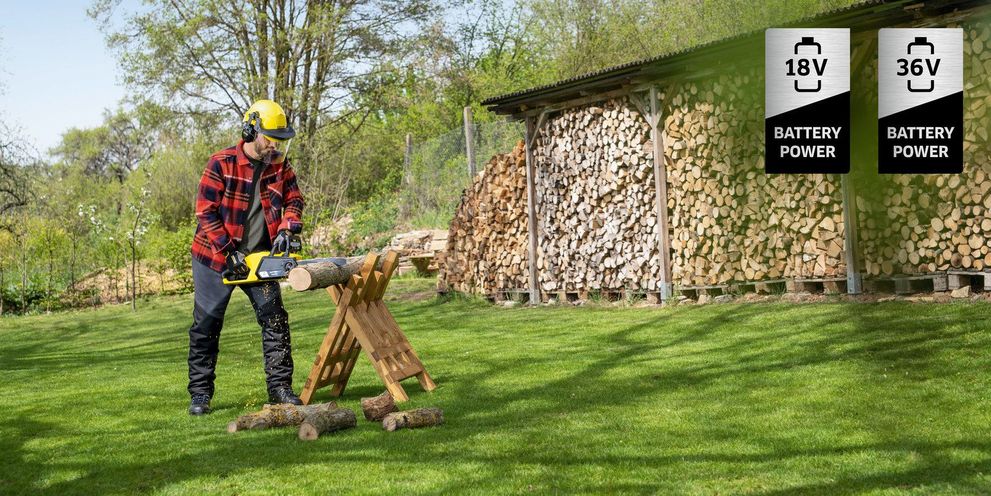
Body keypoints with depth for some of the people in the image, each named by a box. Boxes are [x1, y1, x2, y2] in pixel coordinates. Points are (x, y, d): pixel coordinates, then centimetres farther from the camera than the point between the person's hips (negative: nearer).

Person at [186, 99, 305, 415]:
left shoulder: (279, 165, 0)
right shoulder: (221, 163, -15)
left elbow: (294, 200, 7)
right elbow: (206, 213, -15)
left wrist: (286, 229, -13)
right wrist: (229, 252, -20)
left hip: (260, 256, 4)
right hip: (216, 256, -4)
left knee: (275, 319, -2)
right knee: (206, 326, 3)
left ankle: (280, 386, 5)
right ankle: (200, 394, 11)